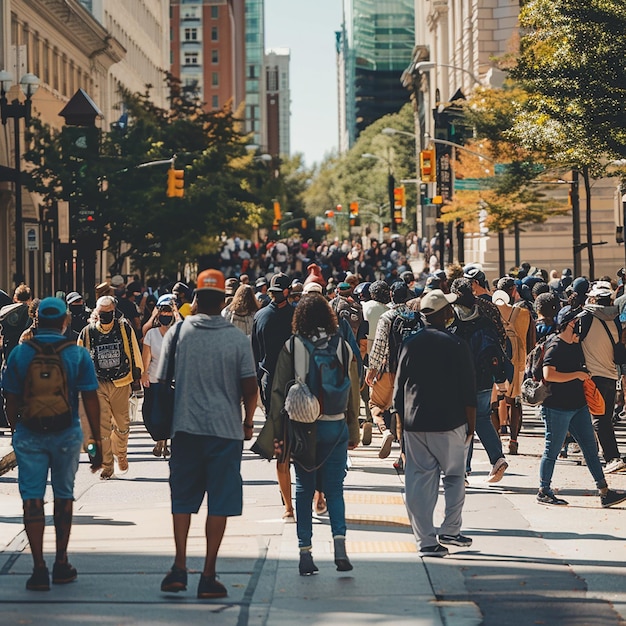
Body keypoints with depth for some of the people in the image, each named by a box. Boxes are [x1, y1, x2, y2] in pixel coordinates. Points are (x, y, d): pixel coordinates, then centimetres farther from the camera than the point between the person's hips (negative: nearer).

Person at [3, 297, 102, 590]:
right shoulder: (78, 354, -4)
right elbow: (90, 400, -5)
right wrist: (98, 441, 1)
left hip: (29, 435, -1)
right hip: (67, 434, 1)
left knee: (32, 499, 3)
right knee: (64, 496, 16)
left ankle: (39, 568, -4)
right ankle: (61, 564, 21)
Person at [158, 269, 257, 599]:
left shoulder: (177, 333, -1)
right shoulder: (237, 339, -4)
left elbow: (162, 383, 3)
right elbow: (250, 388, -3)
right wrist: (248, 422, 14)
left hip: (185, 428, 1)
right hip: (226, 429, -1)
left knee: (182, 500, 13)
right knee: (219, 504, 4)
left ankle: (179, 568, 5)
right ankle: (208, 577, 4)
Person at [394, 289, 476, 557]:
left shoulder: (410, 344, 4)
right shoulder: (456, 345, -7)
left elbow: (398, 391, 8)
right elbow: (468, 392, -8)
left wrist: (402, 422, 17)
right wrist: (471, 424, 1)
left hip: (414, 424, 3)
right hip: (449, 424, -3)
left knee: (419, 482, 5)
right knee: (454, 477, 14)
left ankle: (426, 540, 5)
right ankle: (449, 531, 12)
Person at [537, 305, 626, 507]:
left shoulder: (577, 345, 14)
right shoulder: (555, 347, -14)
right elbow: (548, 375, -26)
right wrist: (577, 375, -20)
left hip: (578, 406, 9)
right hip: (557, 408, -9)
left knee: (590, 449, 6)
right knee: (552, 451, 1)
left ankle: (604, 493, 7)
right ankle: (544, 492, 13)